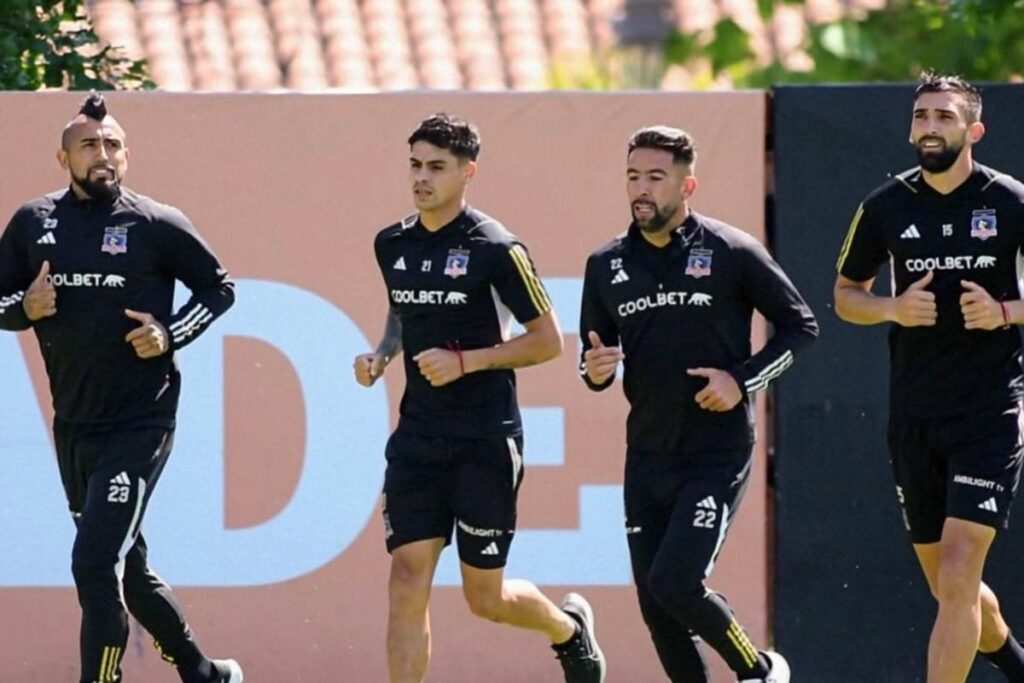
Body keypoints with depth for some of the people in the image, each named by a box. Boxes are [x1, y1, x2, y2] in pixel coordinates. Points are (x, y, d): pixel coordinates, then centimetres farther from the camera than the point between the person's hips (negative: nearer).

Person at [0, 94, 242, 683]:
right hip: (73, 427, 6)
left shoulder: (157, 225, -6)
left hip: (139, 423, -6)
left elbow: (219, 289, 5)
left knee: (95, 565, -16)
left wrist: (170, 334, -9)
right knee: (127, 568, 17)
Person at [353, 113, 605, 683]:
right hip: (418, 438, 5)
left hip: (486, 442, -5)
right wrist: (381, 356, 7)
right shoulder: (392, 245, 8)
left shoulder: (495, 248, -10)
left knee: (486, 597, 2)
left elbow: (548, 341, -7)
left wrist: (466, 361, -17)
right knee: (408, 578, -8)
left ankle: (568, 626, 36)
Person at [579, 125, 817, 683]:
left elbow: (800, 326, 2)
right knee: (655, 604, 3)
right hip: (647, 457, 5)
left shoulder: (732, 253, -6)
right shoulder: (606, 265, 7)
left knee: (674, 583, -18)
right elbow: (595, 355, 16)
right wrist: (594, 370, -8)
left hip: (718, 453, -5)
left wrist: (743, 379, -12)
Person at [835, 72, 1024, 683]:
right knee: (946, 584, 13)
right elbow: (846, 293, 14)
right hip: (914, 418, 4)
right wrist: (893, 309, -6)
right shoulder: (887, 207, 4)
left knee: (957, 578, -15)